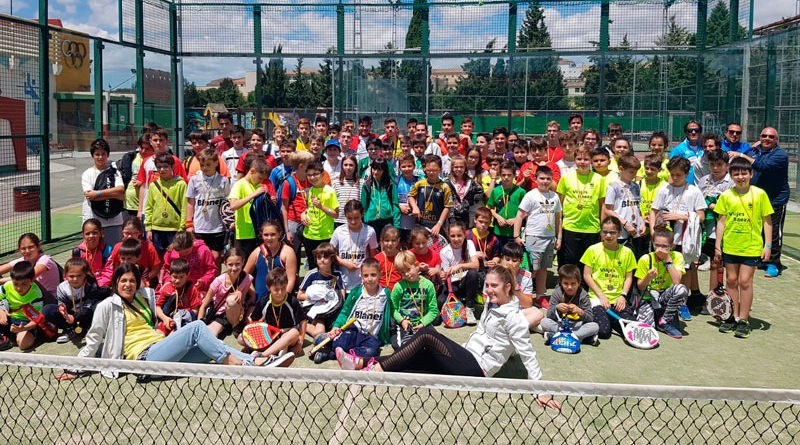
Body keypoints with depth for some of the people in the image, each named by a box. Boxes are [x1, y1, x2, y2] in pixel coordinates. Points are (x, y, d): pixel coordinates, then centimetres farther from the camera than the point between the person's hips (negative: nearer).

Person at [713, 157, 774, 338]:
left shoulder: (759, 194, -5)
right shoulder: (726, 195, 0)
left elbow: (767, 221, -1)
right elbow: (721, 221, 5)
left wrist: (768, 245, -4)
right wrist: (718, 244, 3)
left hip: (751, 246, -3)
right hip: (730, 246, 3)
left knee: (745, 281, -1)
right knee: (731, 280, 10)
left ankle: (743, 320, 11)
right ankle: (734, 316, 23)